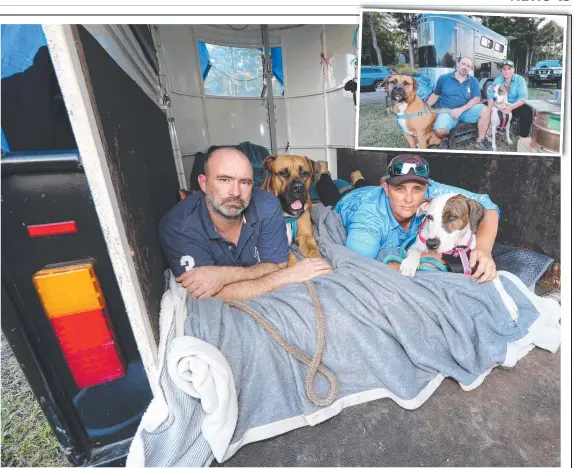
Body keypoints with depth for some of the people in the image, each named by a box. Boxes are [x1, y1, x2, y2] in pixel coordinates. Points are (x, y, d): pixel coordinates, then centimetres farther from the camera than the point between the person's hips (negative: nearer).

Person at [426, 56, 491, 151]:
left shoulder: (473, 81, 5)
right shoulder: (443, 78, 4)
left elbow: (476, 99, -3)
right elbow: (435, 95, 13)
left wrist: (461, 109, -19)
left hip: (467, 109, 3)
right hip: (447, 110, -3)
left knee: (485, 111, -23)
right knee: (440, 131, -35)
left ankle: (480, 140, -4)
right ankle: (445, 139, 5)